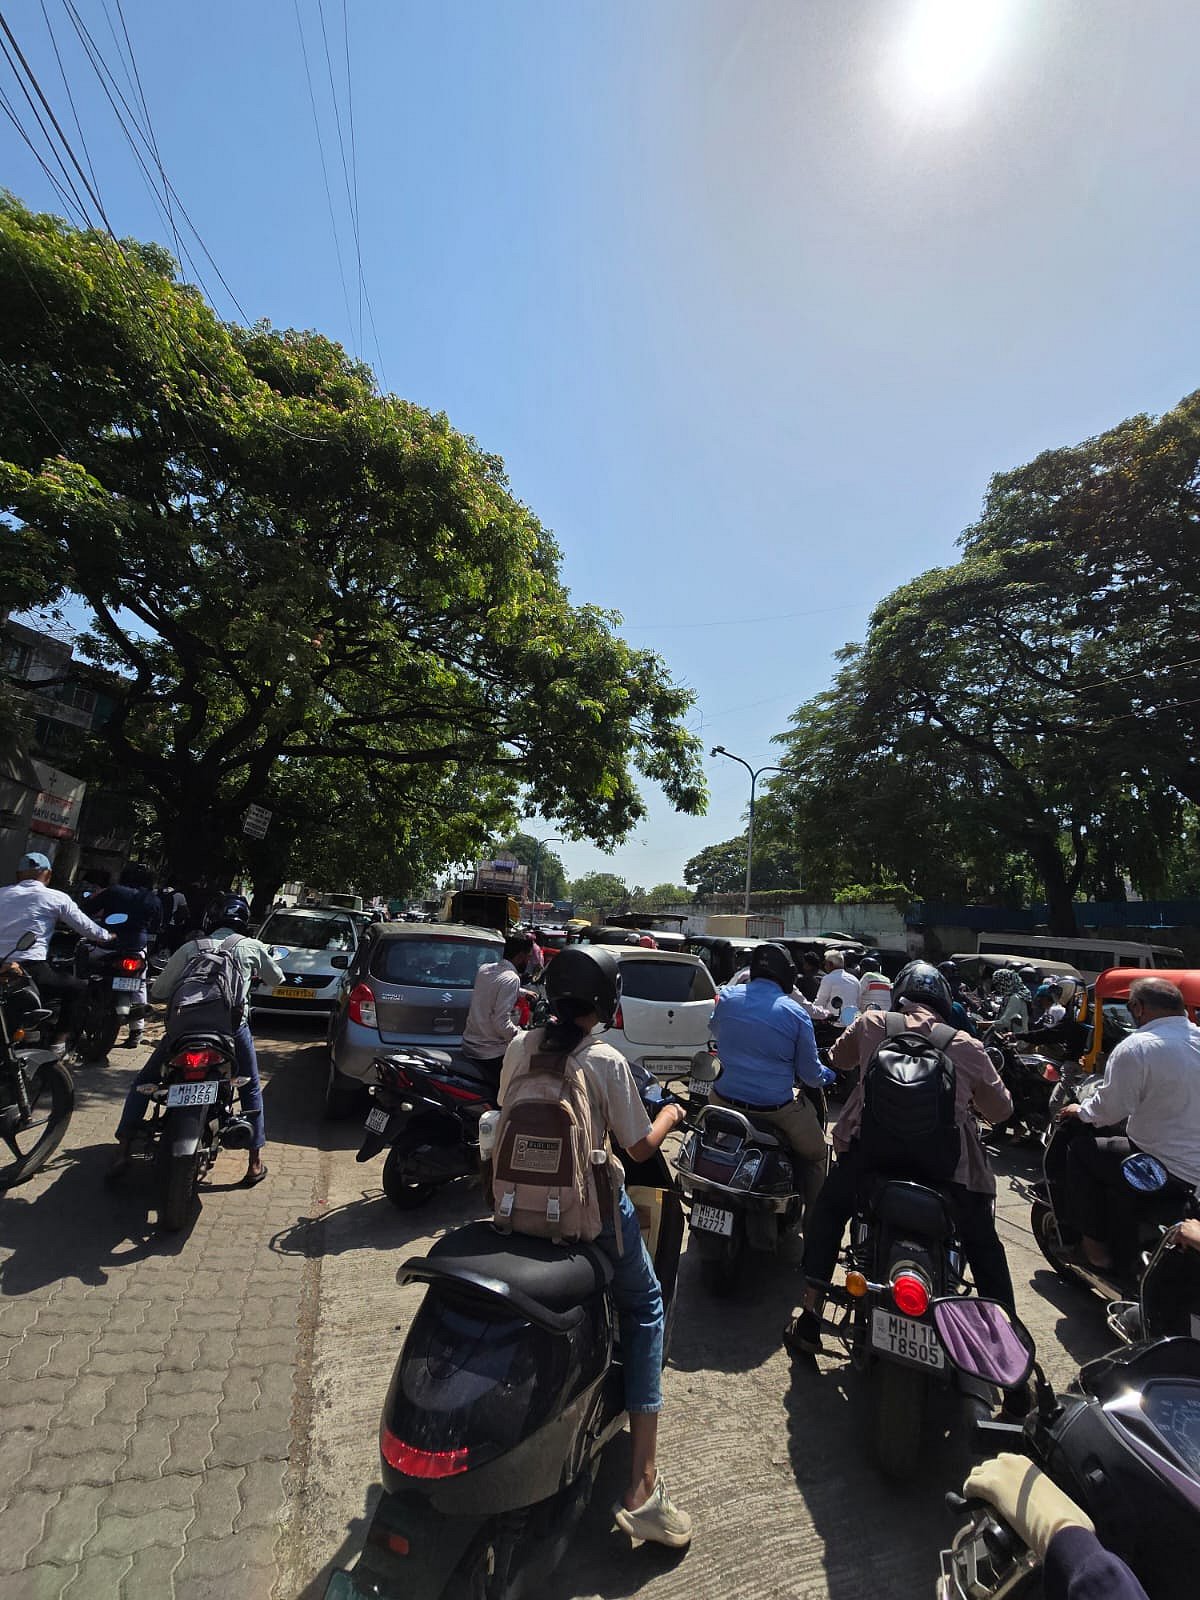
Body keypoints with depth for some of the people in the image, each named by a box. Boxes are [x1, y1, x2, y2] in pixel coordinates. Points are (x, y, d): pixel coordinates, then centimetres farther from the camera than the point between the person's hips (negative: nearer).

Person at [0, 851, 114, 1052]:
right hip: (31, 968, -5)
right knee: (79, 987, 15)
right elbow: (85, 926, 9)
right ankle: (60, 1040, 6)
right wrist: (108, 937, 27)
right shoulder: (56, 898, 2)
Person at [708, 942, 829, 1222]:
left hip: (725, 1101, 3)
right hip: (776, 1109, -3)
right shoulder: (796, 1013, -12)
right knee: (816, 1155, 23)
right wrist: (824, 1076, 20)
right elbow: (810, 1073, -4)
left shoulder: (726, 996, -5)